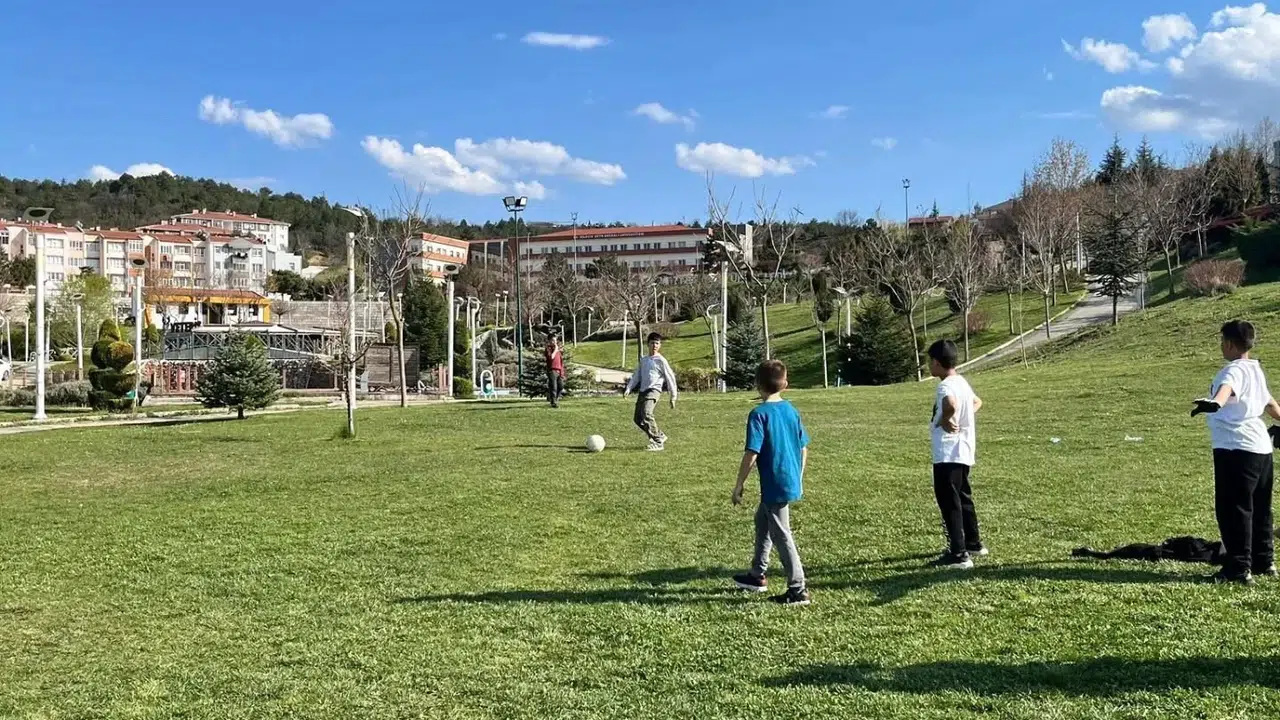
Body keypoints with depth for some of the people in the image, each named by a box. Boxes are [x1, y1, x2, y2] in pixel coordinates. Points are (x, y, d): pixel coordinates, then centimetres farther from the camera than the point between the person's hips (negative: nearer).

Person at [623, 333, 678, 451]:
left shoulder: (661, 360, -2)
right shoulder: (643, 360, 18)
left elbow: (670, 378, 0)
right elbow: (636, 376, 19)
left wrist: (673, 397, 0)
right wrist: (628, 389, 4)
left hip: (654, 390, -8)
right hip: (642, 391, 8)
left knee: (646, 414, -27)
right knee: (638, 419, 7)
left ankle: (658, 443, -21)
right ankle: (660, 436, 23)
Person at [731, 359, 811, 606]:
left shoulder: (759, 414, -16)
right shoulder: (791, 410, 5)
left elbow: (751, 454, -20)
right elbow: (804, 448, 11)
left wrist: (738, 487, -12)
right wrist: (798, 478, 23)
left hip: (774, 486, -8)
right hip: (792, 482, 8)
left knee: (781, 536, 1)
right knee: (762, 521, 25)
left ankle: (798, 590, 6)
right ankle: (758, 576, 37)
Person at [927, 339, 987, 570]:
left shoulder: (946, 386, -18)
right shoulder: (962, 382, 12)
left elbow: (951, 404, -41)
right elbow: (977, 402, 32)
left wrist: (944, 420, -22)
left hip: (948, 453, -10)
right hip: (963, 451, 10)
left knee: (949, 502, -7)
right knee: (963, 497, 22)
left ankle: (959, 554, -8)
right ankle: (974, 543, 34)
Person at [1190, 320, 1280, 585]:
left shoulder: (1235, 370, -12)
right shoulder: (1256, 370, 18)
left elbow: (1227, 387, -37)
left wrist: (1215, 402, -57)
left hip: (1236, 449, -10)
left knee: (1232, 508, -7)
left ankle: (1239, 569, -7)